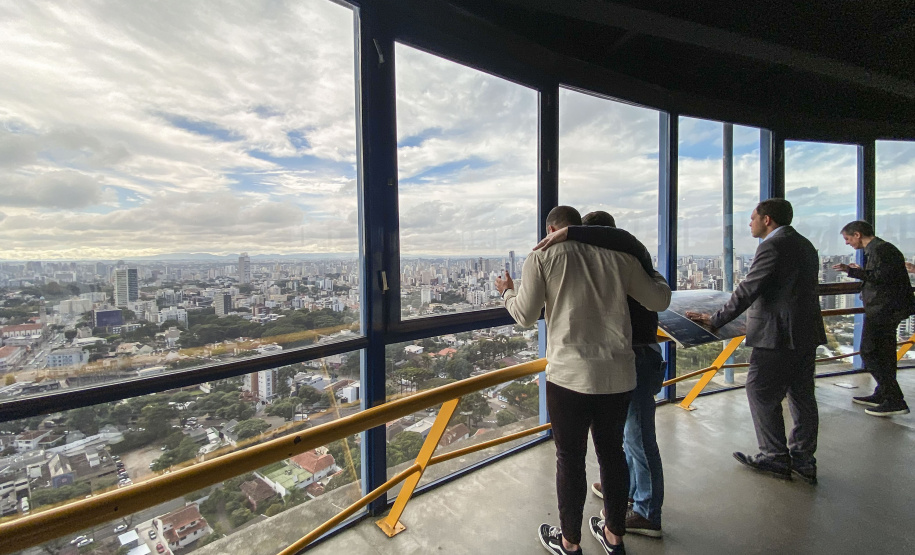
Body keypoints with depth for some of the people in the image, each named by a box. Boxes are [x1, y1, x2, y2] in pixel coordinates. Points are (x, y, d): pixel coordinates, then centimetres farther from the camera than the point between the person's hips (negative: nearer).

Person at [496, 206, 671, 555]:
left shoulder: (542, 256, -3)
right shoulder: (618, 255, 7)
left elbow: (526, 316, -1)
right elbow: (659, 301, 13)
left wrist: (507, 292, 19)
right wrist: (655, 277, 34)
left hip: (570, 375, -4)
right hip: (619, 374, 5)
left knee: (570, 457, 13)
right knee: (612, 451, 21)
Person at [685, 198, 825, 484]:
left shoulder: (773, 246, -15)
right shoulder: (804, 245, 16)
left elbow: (748, 290, -19)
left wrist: (716, 320, -13)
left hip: (778, 335, -10)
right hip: (807, 332, 10)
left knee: (761, 393, 1)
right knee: (802, 396, 14)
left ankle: (775, 458, 11)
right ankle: (803, 460, 25)